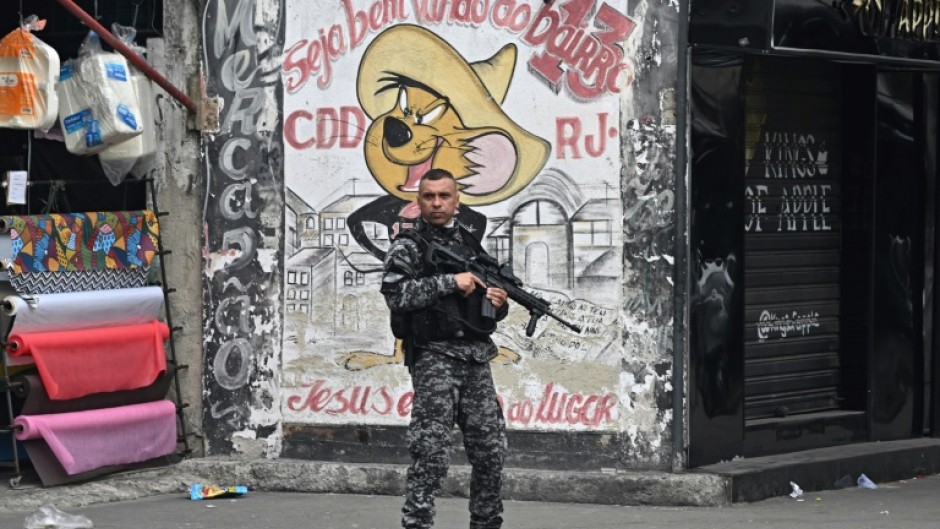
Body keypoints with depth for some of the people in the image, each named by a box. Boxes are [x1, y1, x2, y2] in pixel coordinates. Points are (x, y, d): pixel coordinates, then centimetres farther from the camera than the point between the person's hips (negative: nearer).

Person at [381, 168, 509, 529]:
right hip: (435, 357, -6)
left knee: (491, 450, 8)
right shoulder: (408, 246, -1)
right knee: (431, 452, -12)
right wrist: (450, 283, -17)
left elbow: (490, 308, 26)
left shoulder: (471, 244, 18)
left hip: (476, 359, 6)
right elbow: (395, 294, -17)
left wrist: (498, 303, 2)